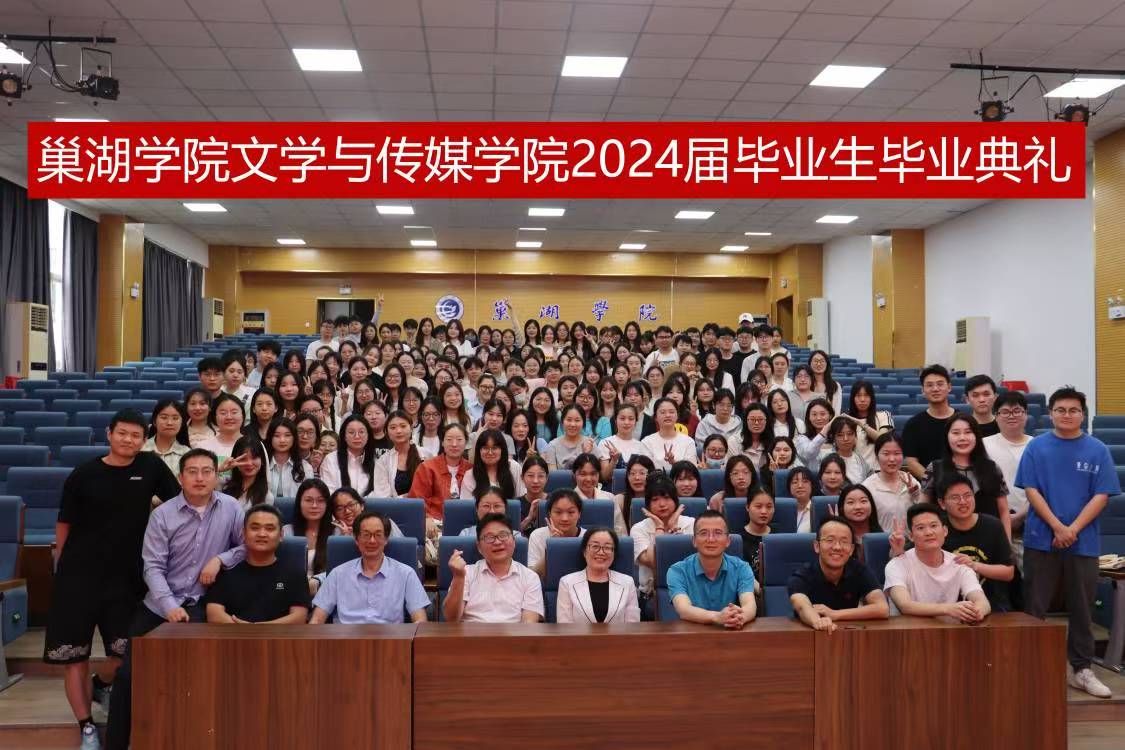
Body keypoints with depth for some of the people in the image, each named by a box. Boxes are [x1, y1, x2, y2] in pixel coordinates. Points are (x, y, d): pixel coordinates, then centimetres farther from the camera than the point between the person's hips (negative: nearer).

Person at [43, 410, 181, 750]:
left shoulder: (151, 466, -2)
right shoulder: (83, 474, -4)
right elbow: (64, 523, 4)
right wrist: (61, 565, 6)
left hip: (126, 575, 1)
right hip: (79, 574, -1)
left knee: (128, 651, 2)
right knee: (73, 653, 1)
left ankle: (100, 685, 35)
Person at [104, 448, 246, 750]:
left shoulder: (230, 507, -3)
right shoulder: (162, 515, -6)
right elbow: (152, 567, -10)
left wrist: (220, 559, -14)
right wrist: (170, 606, -21)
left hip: (201, 605, -1)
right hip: (159, 604, 1)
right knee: (128, 673, 0)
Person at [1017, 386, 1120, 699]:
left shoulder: (1097, 450, 2)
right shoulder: (1036, 447, 0)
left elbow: (1101, 495, -2)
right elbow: (1031, 491, -3)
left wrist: (1073, 529, -11)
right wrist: (1057, 527, -12)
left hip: (1084, 542, 1)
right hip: (1041, 540, -1)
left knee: (1081, 609, 9)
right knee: (1034, 608, 4)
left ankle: (1082, 669, 21)